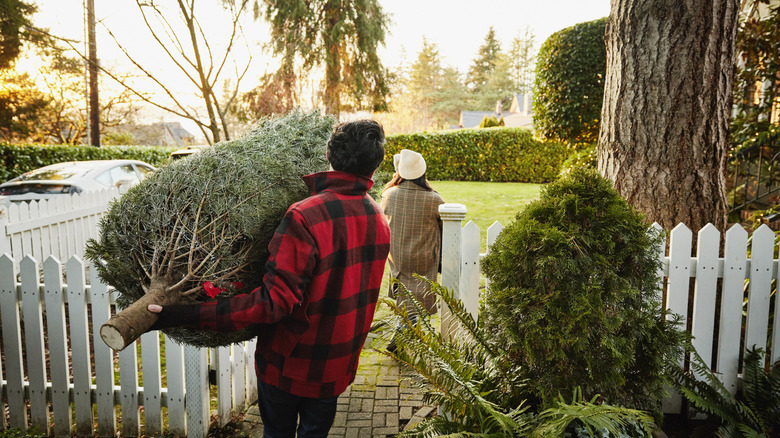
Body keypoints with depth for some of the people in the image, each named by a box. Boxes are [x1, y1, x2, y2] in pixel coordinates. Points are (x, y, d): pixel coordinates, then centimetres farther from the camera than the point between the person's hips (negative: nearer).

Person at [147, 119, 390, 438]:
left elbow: (276, 299, -31)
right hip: (337, 368, 4)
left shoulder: (305, 217, -27)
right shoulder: (380, 223, -5)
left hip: (288, 363, -4)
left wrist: (190, 316, -31)